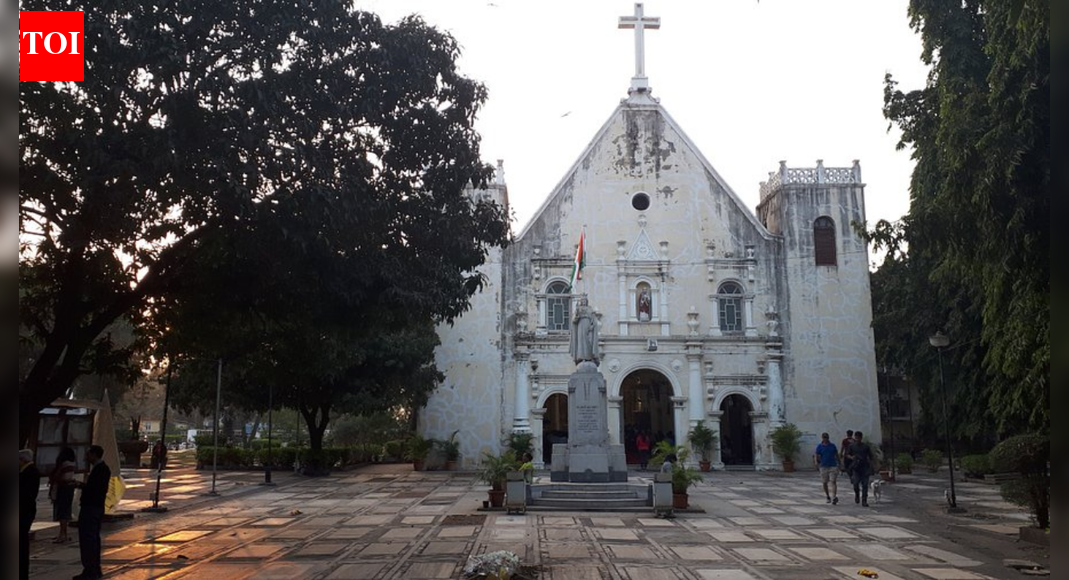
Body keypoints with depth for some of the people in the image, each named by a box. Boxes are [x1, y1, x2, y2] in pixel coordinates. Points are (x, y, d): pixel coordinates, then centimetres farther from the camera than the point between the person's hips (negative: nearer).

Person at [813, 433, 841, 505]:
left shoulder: (833, 446, 7)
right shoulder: (819, 446, 2)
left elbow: (837, 455, 16)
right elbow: (816, 455, -4)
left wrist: (839, 463, 20)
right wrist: (816, 462, -22)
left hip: (833, 466, 0)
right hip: (824, 466, 0)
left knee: (833, 482, -12)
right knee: (825, 483, 6)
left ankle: (834, 498, -19)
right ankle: (828, 497, 22)